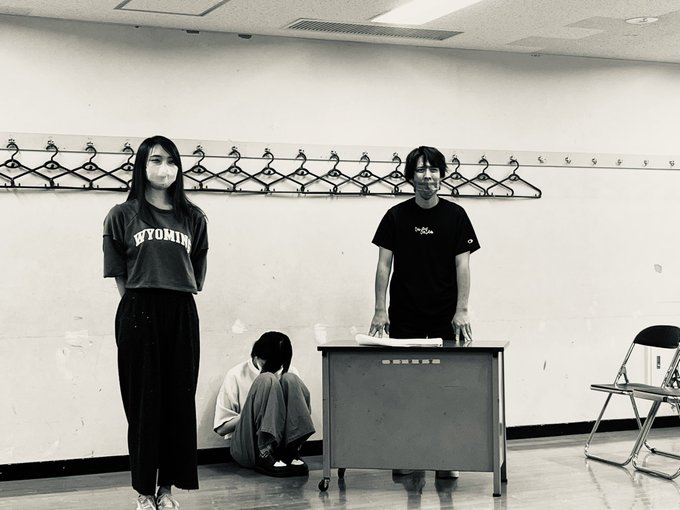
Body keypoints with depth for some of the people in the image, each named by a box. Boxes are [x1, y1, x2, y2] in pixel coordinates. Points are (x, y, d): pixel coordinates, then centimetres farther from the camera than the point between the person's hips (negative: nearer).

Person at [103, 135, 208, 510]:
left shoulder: (192, 219, 11)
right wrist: (139, 302, -1)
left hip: (181, 314, 2)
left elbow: (197, 274, 14)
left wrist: (176, 297, 5)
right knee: (143, 402, 0)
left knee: (179, 401, 3)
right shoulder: (123, 216, 5)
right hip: (138, 314, -2)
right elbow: (119, 275, 5)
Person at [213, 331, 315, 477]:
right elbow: (221, 428, 3)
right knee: (267, 381, -21)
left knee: (290, 380, -17)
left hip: (281, 446, 3)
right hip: (246, 448, -2)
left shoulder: (290, 372, 13)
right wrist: (254, 411, -10)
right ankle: (264, 454, -31)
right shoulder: (236, 375, 4)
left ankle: (291, 452, -25)